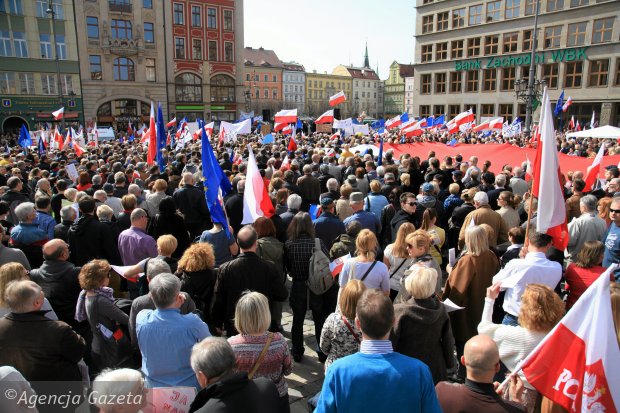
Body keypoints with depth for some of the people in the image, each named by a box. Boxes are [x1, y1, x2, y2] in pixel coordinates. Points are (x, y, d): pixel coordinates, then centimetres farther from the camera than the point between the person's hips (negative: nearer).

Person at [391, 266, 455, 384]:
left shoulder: (399, 311, -21)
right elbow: (448, 341, -2)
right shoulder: (441, 310, -11)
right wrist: (450, 363, 14)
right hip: (435, 372, 3)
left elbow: (390, 343, -14)